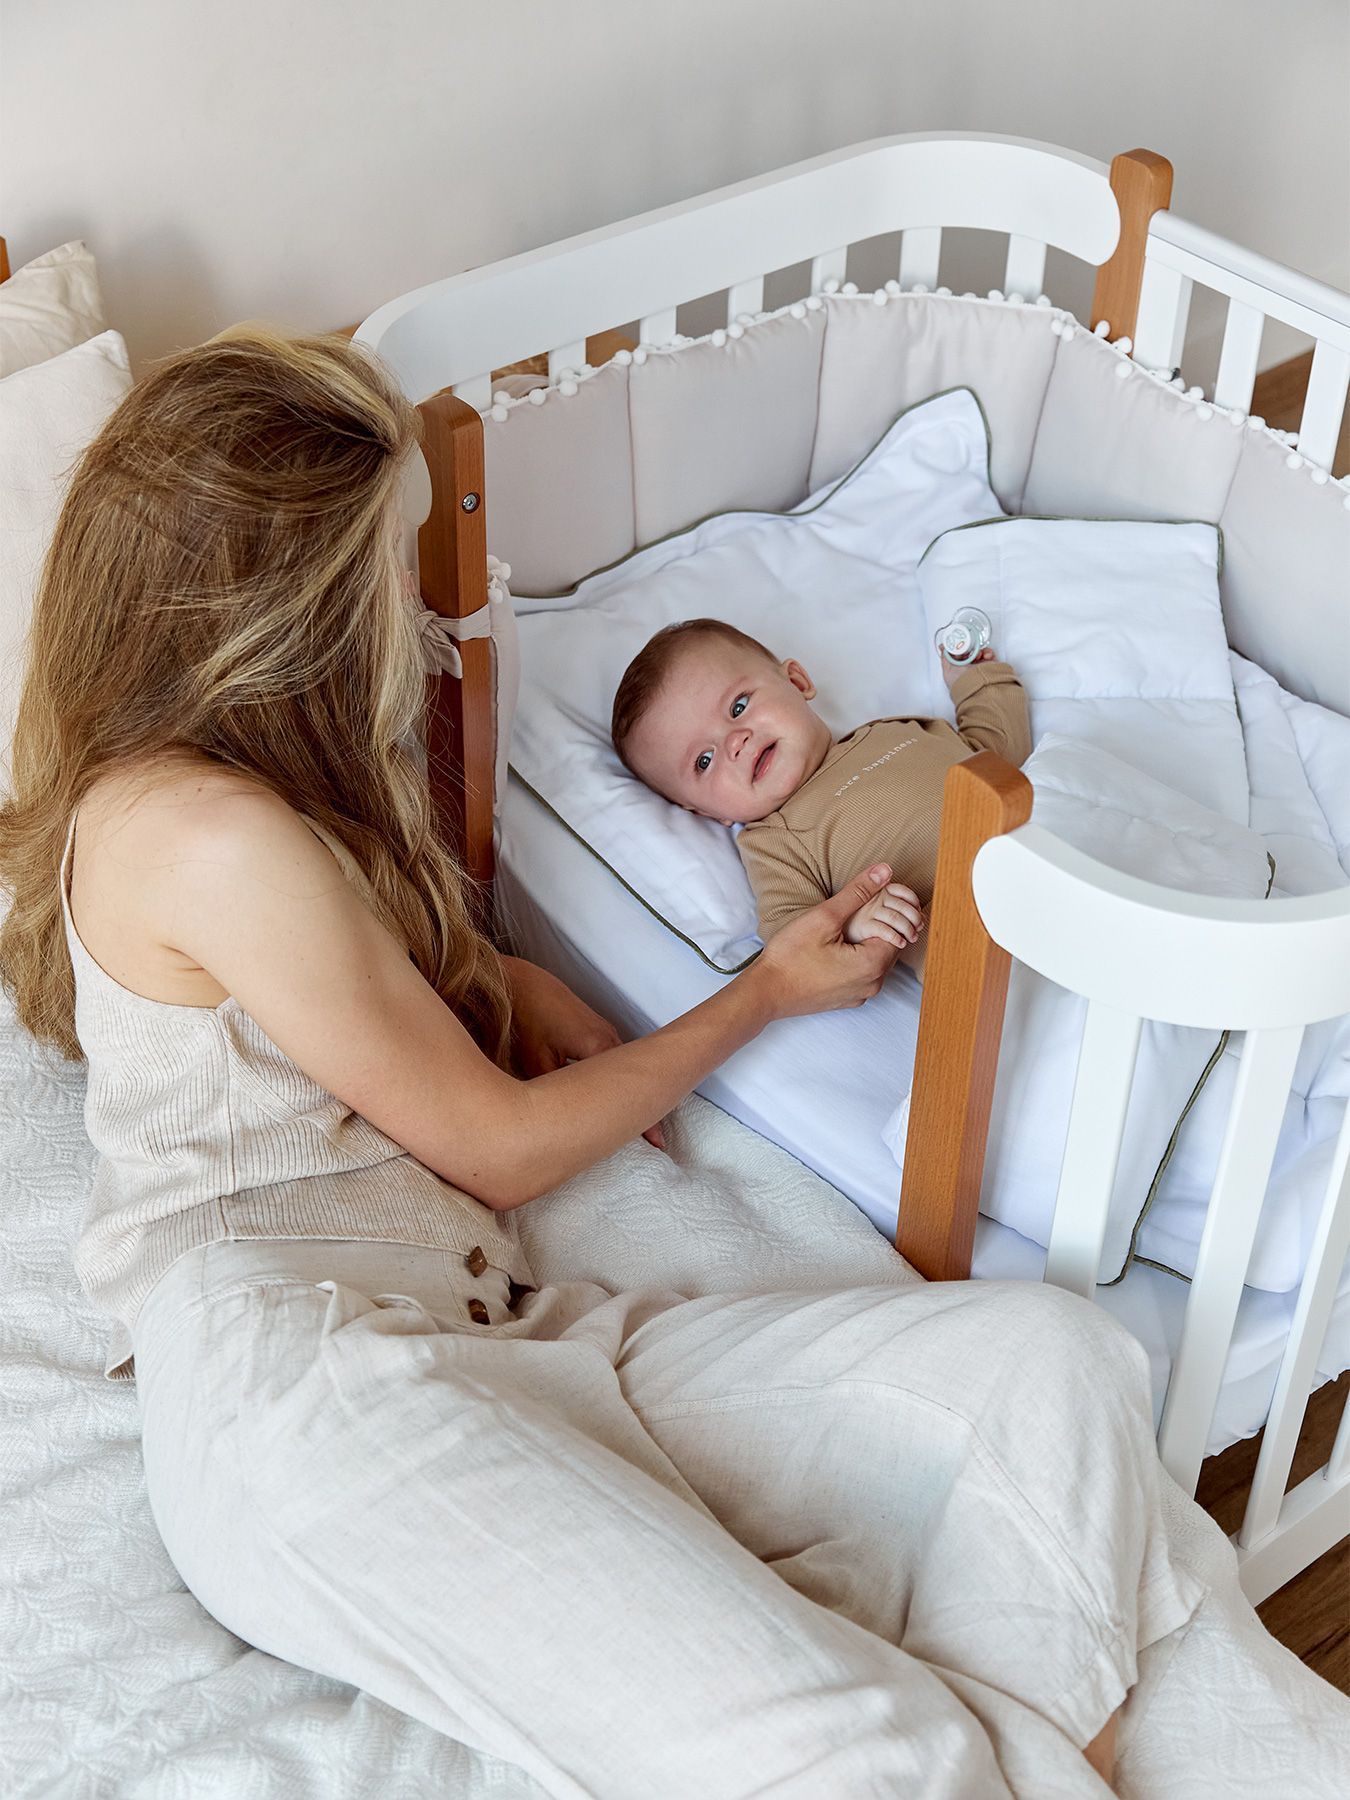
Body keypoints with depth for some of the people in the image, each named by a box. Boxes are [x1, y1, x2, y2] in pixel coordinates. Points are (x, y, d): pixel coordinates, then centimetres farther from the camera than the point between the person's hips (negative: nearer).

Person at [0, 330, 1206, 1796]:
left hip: (487, 1343, 10)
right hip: (297, 1362, -9)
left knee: (1053, 1360, -12)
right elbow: (497, 1152, -2)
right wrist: (768, 993, 12)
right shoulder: (210, 835, -7)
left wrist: (499, 983, 16)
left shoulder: (225, 788, 23)